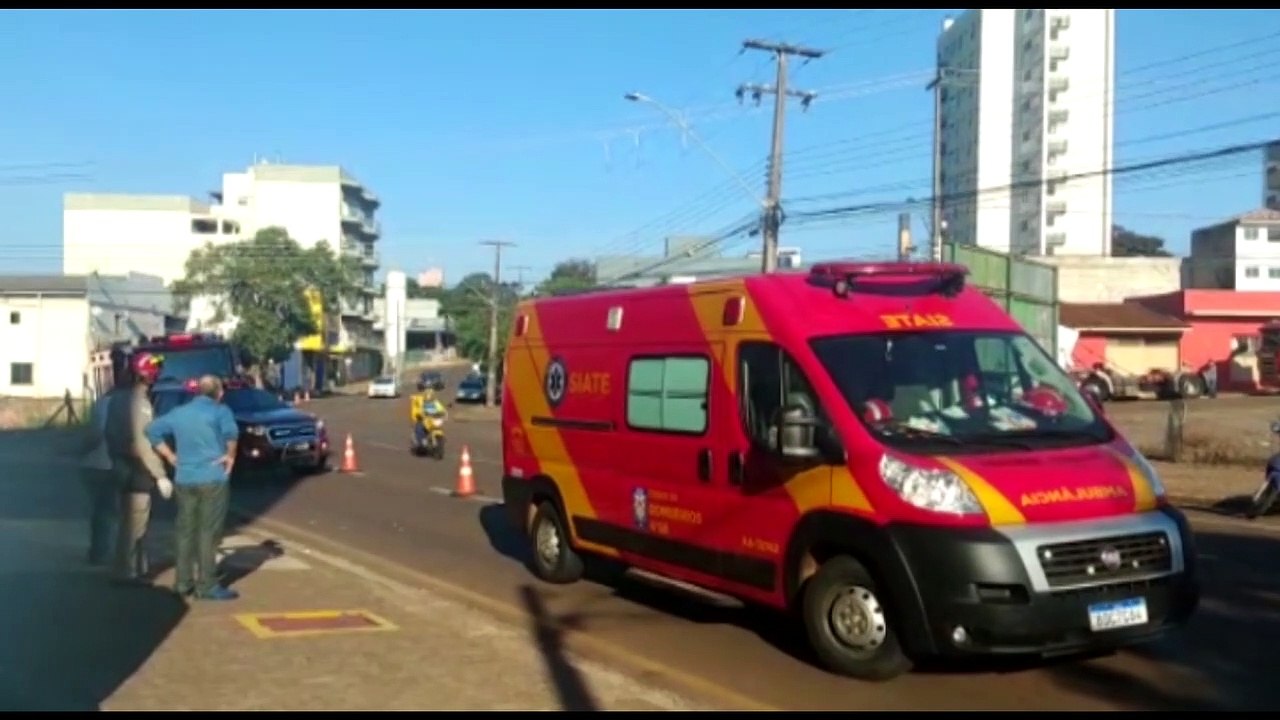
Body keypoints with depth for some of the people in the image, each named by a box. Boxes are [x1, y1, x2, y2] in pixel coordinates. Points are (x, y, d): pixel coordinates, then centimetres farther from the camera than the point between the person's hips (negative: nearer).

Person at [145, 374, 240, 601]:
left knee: (185, 530, 12)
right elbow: (230, 432, -25)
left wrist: (171, 456, 14)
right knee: (209, 532, -3)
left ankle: (183, 582, 16)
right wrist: (230, 455, -10)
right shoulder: (220, 411, -5)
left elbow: (153, 430, 16)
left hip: (184, 480, 5)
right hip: (213, 479, -5)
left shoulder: (179, 413, 13)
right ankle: (206, 586, -2)